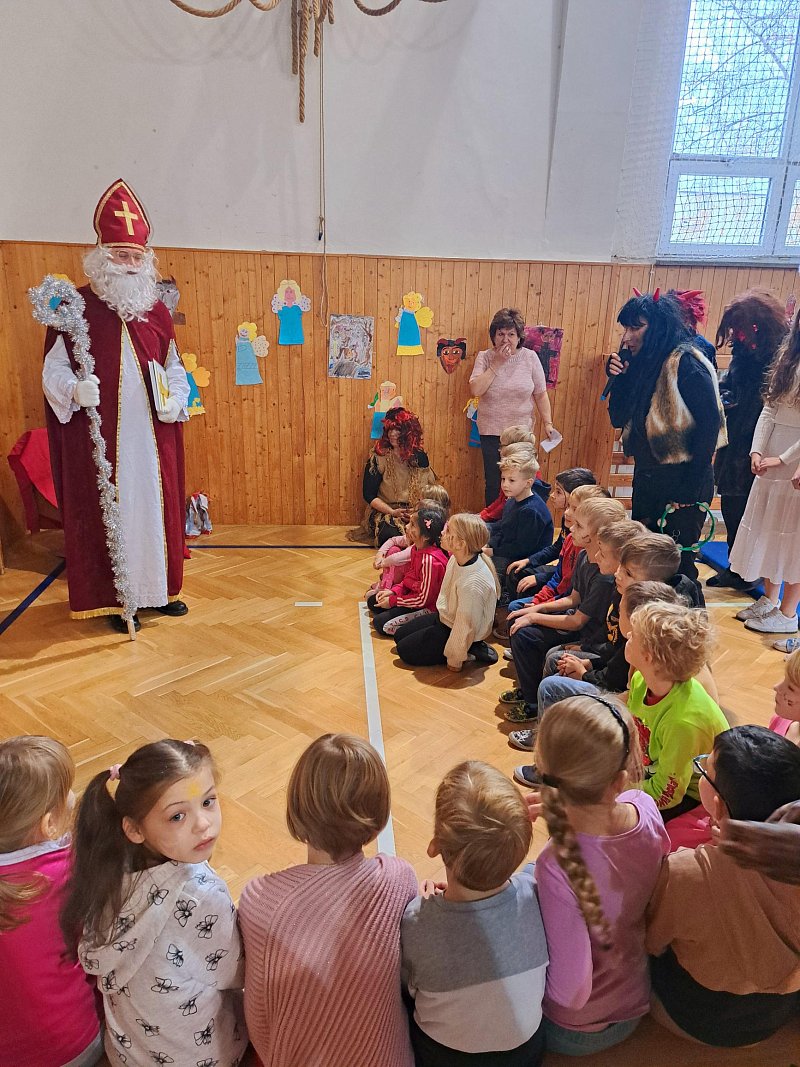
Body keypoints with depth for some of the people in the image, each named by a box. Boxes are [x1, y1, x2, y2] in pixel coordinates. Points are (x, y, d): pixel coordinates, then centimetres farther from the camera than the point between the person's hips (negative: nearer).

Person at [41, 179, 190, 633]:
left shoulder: (158, 310, 10)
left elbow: (175, 366, 15)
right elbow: (53, 368, -2)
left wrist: (176, 399, -4)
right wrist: (75, 389, -23)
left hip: (153, 434, 4)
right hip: (100, 435, -3)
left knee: (157, 505, 10)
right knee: (107, 509, 1)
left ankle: (161, 587, 25)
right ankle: (112, 597, 14)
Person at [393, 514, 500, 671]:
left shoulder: (472, 584, -38)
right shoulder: (456, 559, -12)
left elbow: (465, 627, -28)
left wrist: (455, 660, -16)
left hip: (458, 634, -9)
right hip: (444, 617, 9)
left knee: (405, 650, 0)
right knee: (399, 635, 18)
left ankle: (470, 652, 0)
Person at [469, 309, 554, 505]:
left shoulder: (530, 357, -2)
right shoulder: (485, 357, -3)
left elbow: (541, 394, 1)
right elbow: (476, 390, -17)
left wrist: (548, 423, -3)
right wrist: (496, 364, -18)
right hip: (491, 432, 0)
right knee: (493, 484, 8)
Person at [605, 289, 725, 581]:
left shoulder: (686, 363, -16)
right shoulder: (640, 363, 6)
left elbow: (710, 423, -18)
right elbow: (618, 419, 7)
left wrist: (692, 486, -19)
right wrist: (618, 378, -8)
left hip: (682, 481, -8)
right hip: (646, 477, 8)